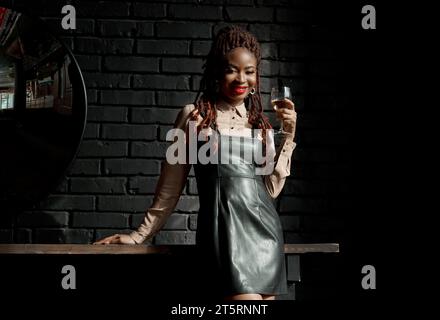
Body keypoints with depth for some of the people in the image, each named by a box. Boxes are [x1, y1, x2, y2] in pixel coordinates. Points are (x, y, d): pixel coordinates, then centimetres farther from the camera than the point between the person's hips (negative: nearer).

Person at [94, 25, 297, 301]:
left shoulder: (260, 123, 15)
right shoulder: (195, 116, 3)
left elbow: (272, 188, 12)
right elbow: (171, 185, 9)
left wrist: (288, 136, 6)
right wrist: (142, 234, 12)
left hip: (265, 229, 5)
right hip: (226, 227, -5)